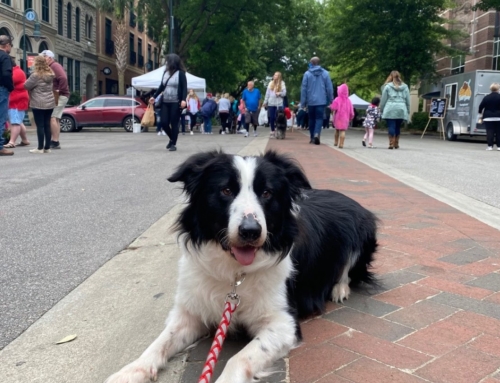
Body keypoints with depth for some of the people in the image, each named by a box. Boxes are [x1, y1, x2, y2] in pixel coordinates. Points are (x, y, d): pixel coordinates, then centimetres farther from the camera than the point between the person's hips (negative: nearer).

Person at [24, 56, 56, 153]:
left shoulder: (36, 75, -11)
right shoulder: (51, 75, 9)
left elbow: (26, 86, -5)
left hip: (38, 104, -6)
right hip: (50, 103, 6)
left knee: (40, 125, -3)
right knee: (47, 125, 8)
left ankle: (40, 148, -2)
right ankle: (47, 147, 10)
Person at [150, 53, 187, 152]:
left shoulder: (180, 73, -6)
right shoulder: (166, 72, 12)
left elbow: (184, 88, -10)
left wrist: (183, 100, -23)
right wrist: (154, 96, 19)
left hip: (176, 103, -6)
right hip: (165, 102, 6)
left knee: (174, 123, -2)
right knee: (163, 123, 2)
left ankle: (173, 144, 9)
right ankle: (172, 139, 25)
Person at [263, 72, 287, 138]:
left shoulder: (282, 83, 3)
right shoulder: (271, 83, 11)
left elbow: (284, 93, 1)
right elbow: (267, 93, 13)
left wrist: (279, 93, -19)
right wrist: (265, 102, 11)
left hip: (279, 103, -3)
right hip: (271, 103, 3)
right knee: (271, 118, 4)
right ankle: (272, 131, 14)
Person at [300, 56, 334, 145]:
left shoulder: (307, 74, -2)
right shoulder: (325, 73, 1)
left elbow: (303, 89, -2)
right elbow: (329, 88, 1)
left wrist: (303, 102, 3)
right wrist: (330, 100, 10)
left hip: (311, 101, 1)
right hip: (321, 101, 0)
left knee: (312, 119, 14)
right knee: (319, 118, 1)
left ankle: (312, 137, 18)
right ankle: (316, 134, -23)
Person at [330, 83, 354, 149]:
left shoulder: (337, 99, -7)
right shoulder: (348, 100, 2)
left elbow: (334, 109, -11)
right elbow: (351, 111, 4)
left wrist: (333, 117, -2)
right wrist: (350, 118, 14)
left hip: (338, 117, -1)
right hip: (345, 118, 1)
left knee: (337, 130, 17)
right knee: (343, 130, -4)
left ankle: (336, 142, 28)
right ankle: (341, 144, -13)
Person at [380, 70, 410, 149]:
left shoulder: (387, 86, 2)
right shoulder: (405, 86, 11)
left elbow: (383, 99, 3)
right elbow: (408, 100, 12)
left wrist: (381, 109, 11)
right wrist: (408, 110, 18)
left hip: (390, 109, -3)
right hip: (401, 110, 3)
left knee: (391, 126, -3)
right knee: (398, 127, 11)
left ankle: (391, 143, -9)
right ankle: (396, 144, 16)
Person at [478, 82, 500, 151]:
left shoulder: (486, 97, 0)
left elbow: (481, 106, 4)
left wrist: (481, 112, 22)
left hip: (488, 117, 0)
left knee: (489, 132, -1)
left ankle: (490, 146, -6)